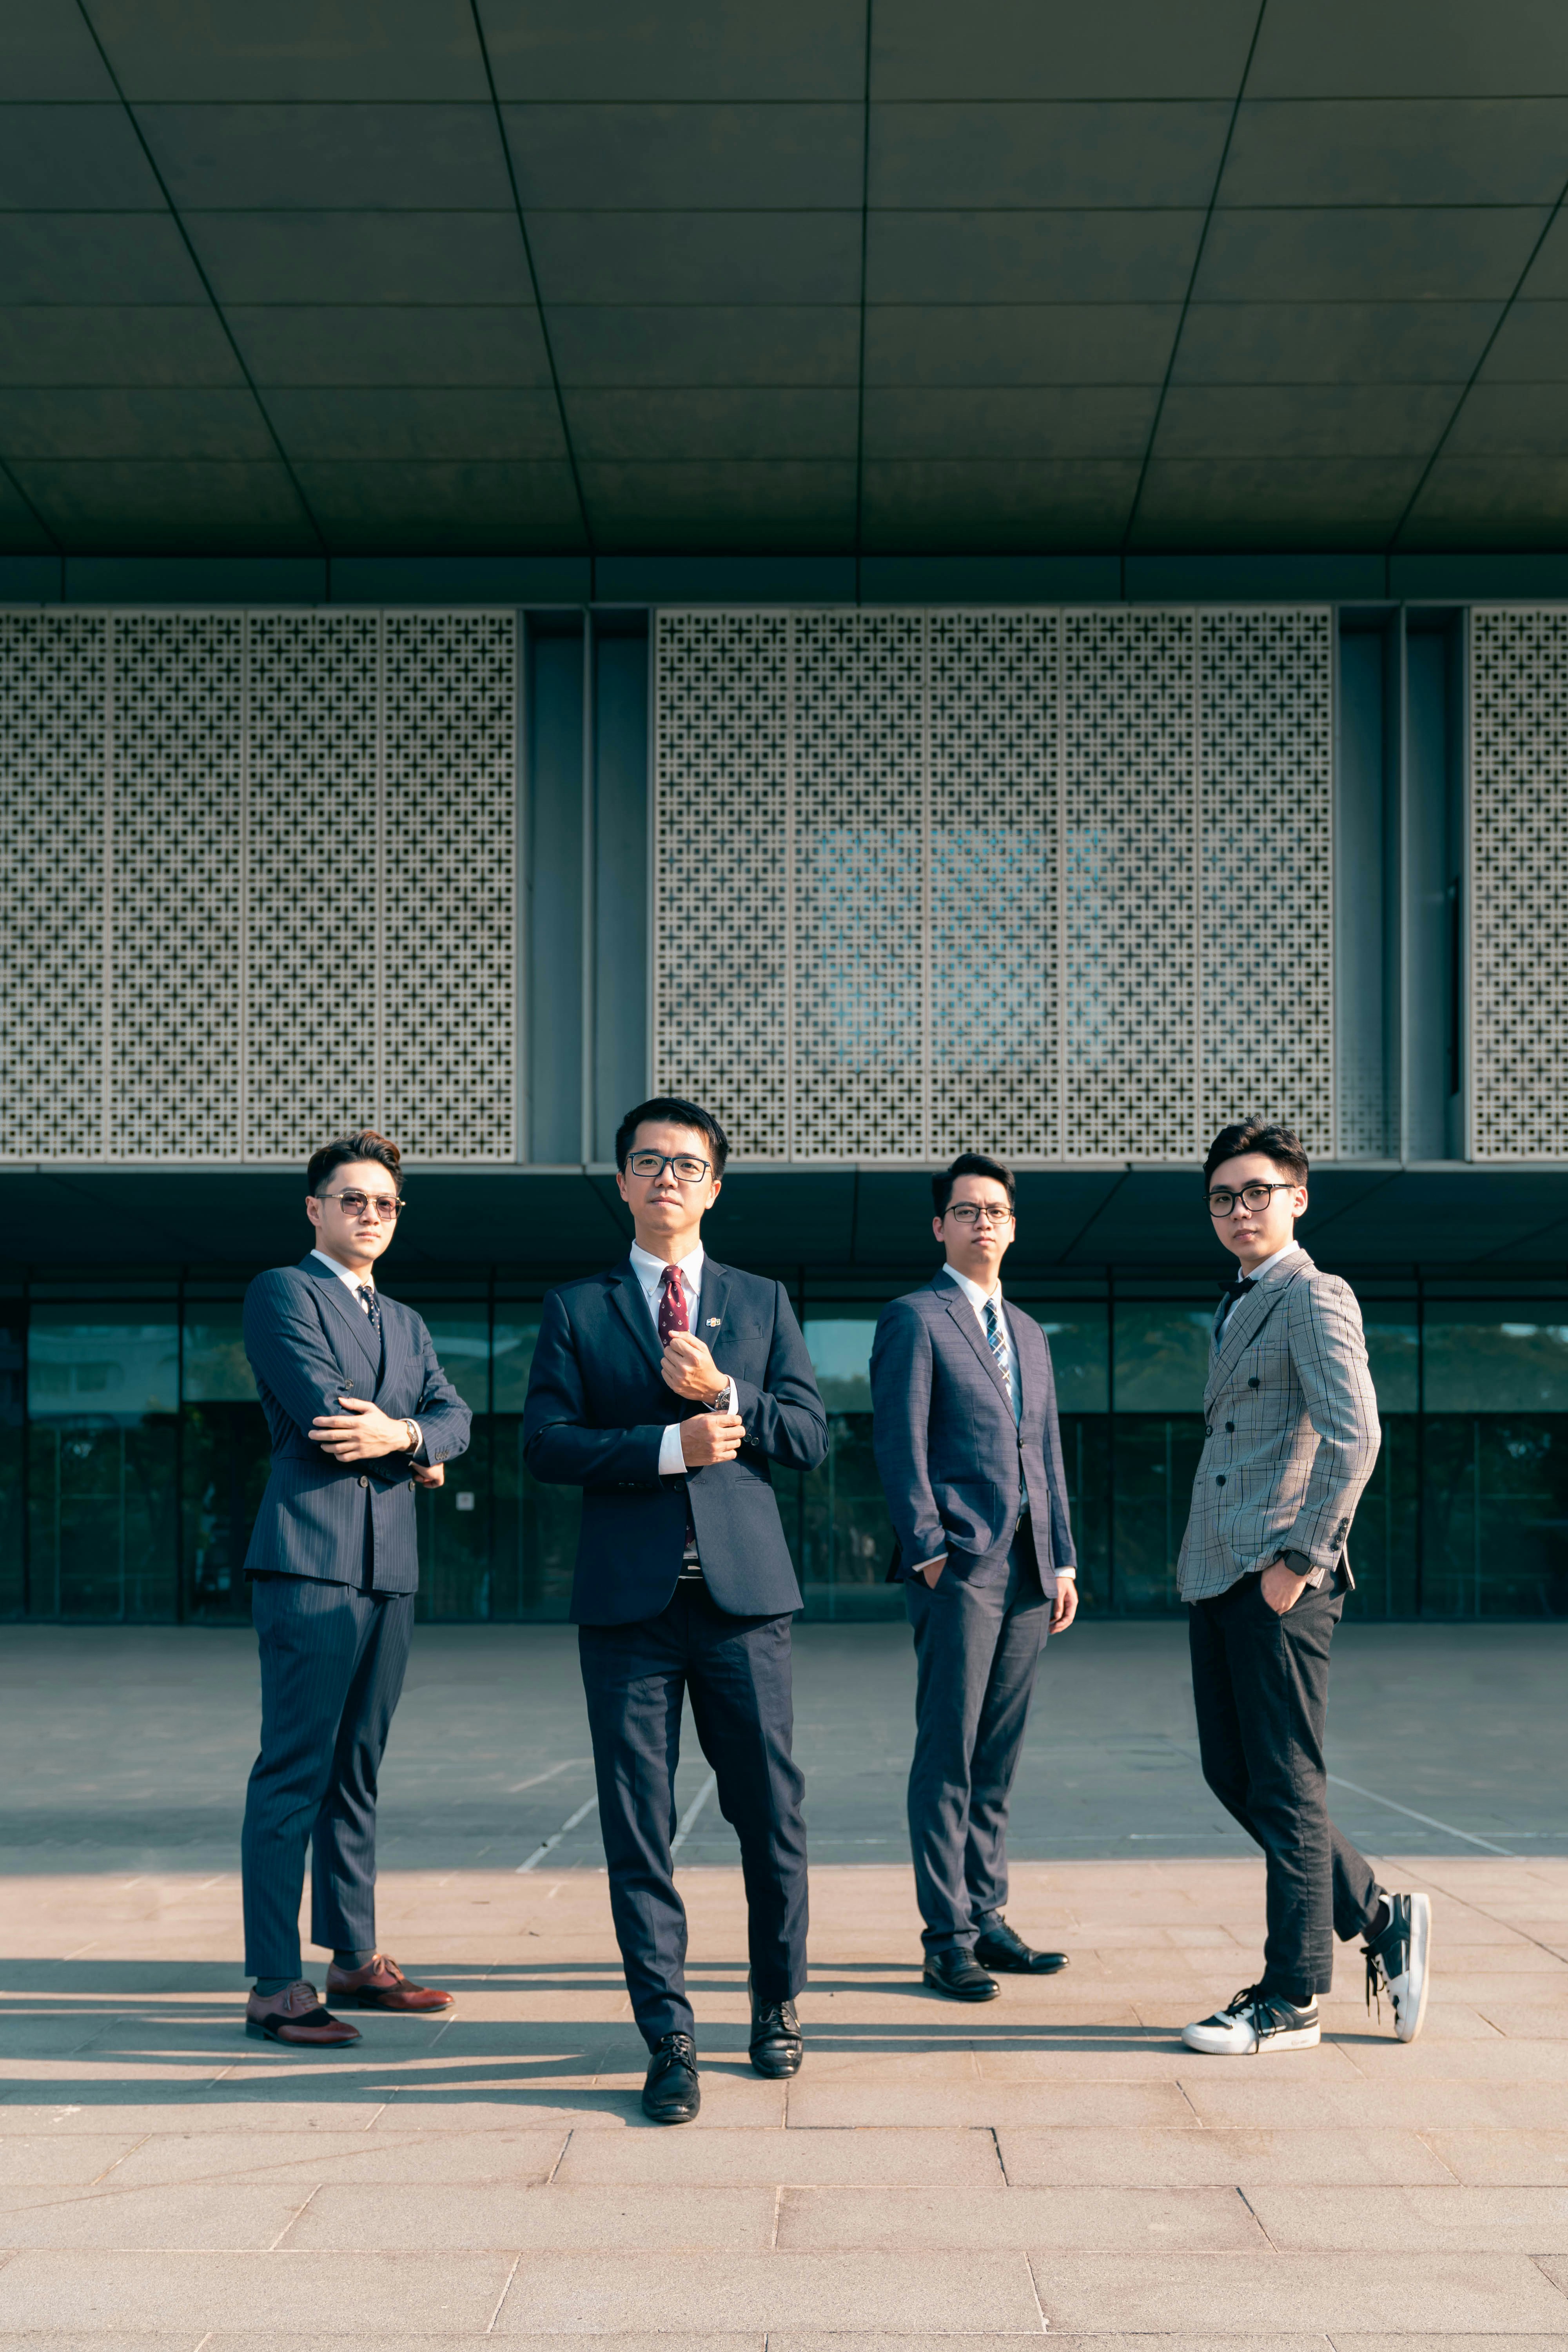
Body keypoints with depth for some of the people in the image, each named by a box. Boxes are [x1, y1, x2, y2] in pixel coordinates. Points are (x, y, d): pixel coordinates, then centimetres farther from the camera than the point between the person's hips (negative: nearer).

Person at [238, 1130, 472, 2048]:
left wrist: (403, 1435, -13)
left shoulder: (406, 1323, 23)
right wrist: (421, 1459, 0)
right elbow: (324, 1410, -12)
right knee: (293, 1774, -8)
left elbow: (454, 1414, 9)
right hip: (311, 1559, -7)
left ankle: (357, 1958, 20)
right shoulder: (282, 1292, 0)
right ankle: (275, 1987, -6)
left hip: (389, 1568, 8)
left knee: (357, 1772, 13)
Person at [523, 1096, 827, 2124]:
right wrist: (670, 1444, -12)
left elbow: (810, 1435, 6)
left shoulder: (763, 1301, 14)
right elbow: (546, 1442, -1)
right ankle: (670, 2040, 6)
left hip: (744, 1588, 1)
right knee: (639, 1822, -1)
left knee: (772, 1812, 4)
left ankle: (778, 2008, 24)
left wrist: (725, 1395, -11)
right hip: (629, 1596, -1)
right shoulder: (577, 1309, 11)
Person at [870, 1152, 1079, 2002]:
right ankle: (948, 1940, -1)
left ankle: (987, 1920, 17)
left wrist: (1064, 1562, 14)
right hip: (959, 1567, -7)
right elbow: (900, 1445, -7)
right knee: (947, 1758, -5)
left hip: (1026, 1574, 7)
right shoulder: (914, 1319, -1)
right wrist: (929, 1550, -13)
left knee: (997, 1760, 10)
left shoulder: (1028, 1334, 21)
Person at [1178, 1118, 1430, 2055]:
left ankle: (1290, 1999, 4)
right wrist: (1210, 1568, 19)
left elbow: (1354, 1435, -18)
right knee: (1233, 1776, 11)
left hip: (1281, 1583, -10)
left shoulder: (1315, 1297, -7)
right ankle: (1383, 1916, 23)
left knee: (1285, 1785, -3)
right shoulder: (1239, 1309, 22)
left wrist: (1300, 1558, -19)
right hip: (1218, 1581, 10)